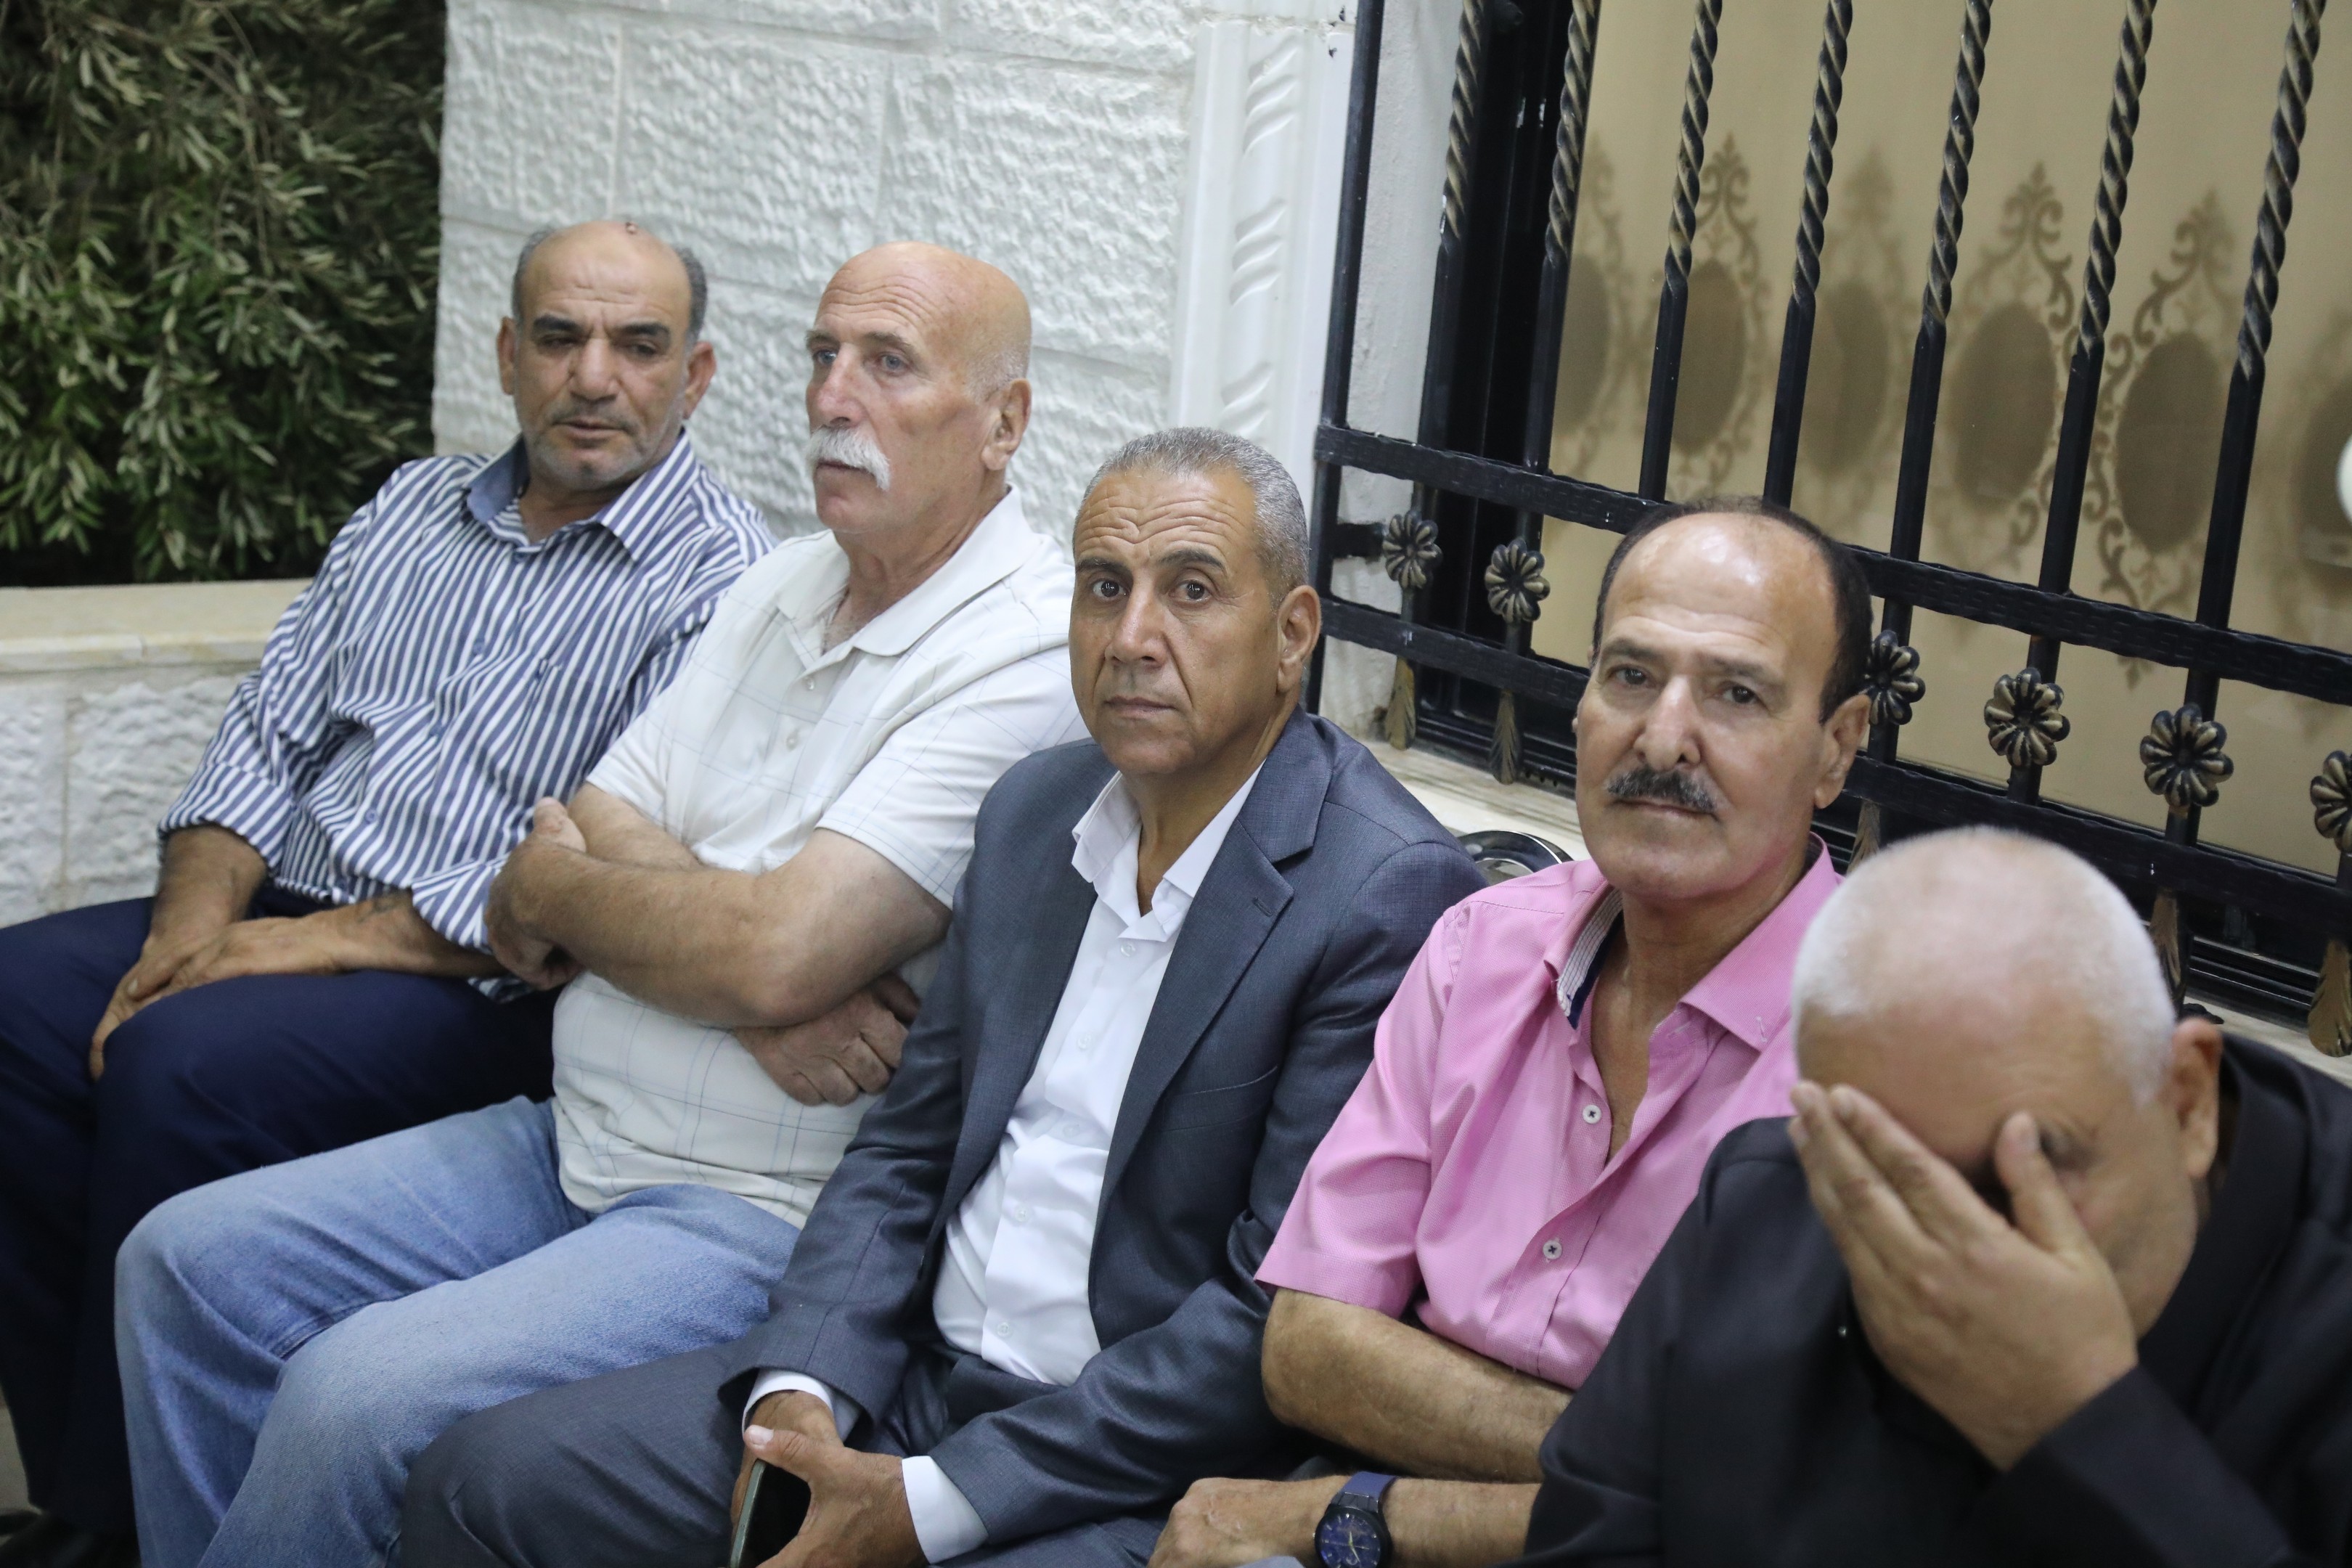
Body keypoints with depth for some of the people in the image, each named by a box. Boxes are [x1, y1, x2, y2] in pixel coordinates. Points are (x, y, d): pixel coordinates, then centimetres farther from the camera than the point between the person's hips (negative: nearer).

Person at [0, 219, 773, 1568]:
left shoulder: (724, 584, -9)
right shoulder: (415, 510, 15)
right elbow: (270, 735, 13)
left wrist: (325, 942, -17)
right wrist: (193, 927, -6)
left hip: (485, 986, -7)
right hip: (280, 910, 7)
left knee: (184, 1066, -28)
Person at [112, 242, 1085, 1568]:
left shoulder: (1028, 651, -17)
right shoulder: (789, 585, 11)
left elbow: (776, 957, -24)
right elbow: (590, 828, 5)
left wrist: (554, 888, -4)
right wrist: (760, 996, -16)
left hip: (765, 1212, -9)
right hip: (577, 1141, 9)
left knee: (355, 1396, -23)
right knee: (185, 1262, 3)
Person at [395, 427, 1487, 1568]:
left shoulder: (1389, 892, -15)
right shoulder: (1033, 809, 9)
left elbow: (1278, 1314, -17)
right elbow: (905, 1148, 13)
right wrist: (797, 1391, -5)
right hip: (913, 1377, 7)